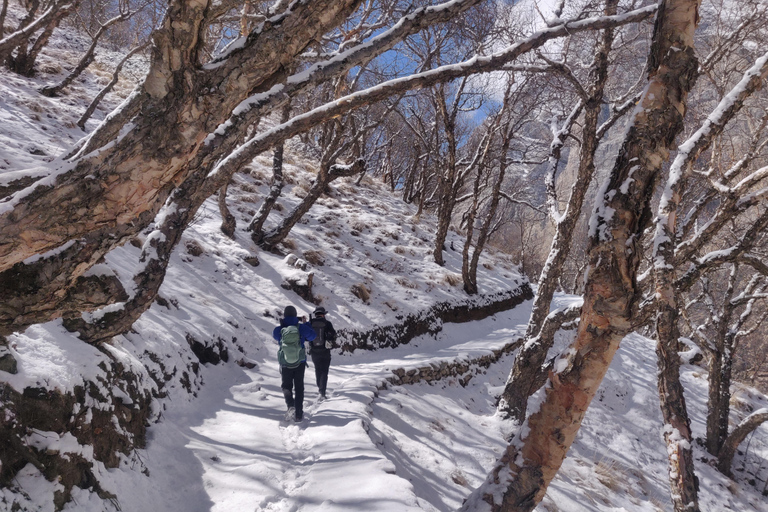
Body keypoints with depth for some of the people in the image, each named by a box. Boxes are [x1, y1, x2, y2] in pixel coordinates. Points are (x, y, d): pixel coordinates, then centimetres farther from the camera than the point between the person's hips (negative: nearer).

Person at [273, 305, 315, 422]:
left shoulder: (279, 330, -14)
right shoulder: (301, 327, -13)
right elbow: (312, 336, 4)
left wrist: (282, 324, 13)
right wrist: (306, 324, 13)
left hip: (285, 365, 0)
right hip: (300, 363, 0)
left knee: (286, 386, 17)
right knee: (299, 387, 14)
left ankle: (290, 404, -13)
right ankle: (298, 414, 9)